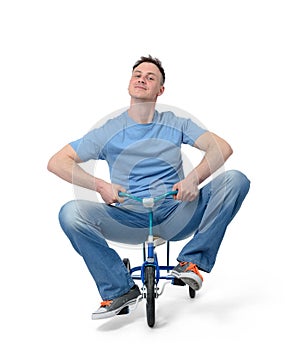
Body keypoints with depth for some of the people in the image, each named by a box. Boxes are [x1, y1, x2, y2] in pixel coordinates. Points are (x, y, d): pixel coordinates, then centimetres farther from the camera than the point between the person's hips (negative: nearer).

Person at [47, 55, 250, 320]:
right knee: (71, 213, -25)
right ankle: (121, 290, -11)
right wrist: (100, 185, -17)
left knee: (236, 180, -18)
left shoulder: (175, 124, 9)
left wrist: (194, 178, -22)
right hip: (129, 218, 0)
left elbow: (222, 147, -2)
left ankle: (192, 261, -11)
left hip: (177, 216, 0)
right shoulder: (109, 131, 7)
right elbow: (56, 162, 1)